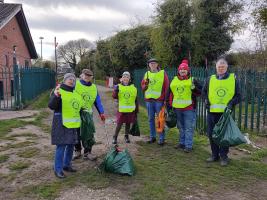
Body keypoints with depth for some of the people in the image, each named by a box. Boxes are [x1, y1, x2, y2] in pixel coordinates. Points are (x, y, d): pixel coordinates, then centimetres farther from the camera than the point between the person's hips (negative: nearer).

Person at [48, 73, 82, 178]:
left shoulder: (75, 93, 13)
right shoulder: (59, 91, -9)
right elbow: (51, 106, -20)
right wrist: (55, 96, -34)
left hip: (73, 125, 8)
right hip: (62, 124, -7)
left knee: (71, 145, 14)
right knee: (61, 146, -5)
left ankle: (67, 165, 30)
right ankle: (58, 169, 8)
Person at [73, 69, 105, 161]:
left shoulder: (94, 87, 9)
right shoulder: (76, 84, -4)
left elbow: (97, 101, 9)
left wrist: (101, 112, 3)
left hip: (87, 113, 2)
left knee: (88, 134, 0)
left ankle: (87, 152, 12)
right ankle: (77, 151, 27)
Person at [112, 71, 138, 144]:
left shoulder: (133, 88, 4)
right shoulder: (119, 86, -1)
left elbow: (136, 99, 9)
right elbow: (114, 97, -9)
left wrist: (136, 109, 9)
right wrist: (115, 90, -28)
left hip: (130, 110, 2)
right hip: (121, 109, -2)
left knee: (128, 123, 12)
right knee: (119, 124, 0)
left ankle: (126, 136, 29)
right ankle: (115, 137, 14)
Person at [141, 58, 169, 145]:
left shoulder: (162, 73, -1)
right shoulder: (147, 74, 11)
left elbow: (166, 87, -3)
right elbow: (143, 87, 13)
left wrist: (165, 99, -8)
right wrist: (146, 84, -10)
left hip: (159, 100, -4)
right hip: (149, 100, 4)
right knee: (151, 119, 11)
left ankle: (162, 138, 9)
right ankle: (152, 137, 23)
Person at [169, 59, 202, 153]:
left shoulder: (192, 80, 0)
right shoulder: (174, 80, 11)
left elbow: (200, 92, -1)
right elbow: (171, 93, 16)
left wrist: (194, 88, -20)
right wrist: (170, 105, 13)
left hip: (189, 108, -4)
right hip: (177, 108, 5)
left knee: (188, 128, -1)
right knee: (181, 127, 17)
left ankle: (188, 145, 6)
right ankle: (182, 143, 30)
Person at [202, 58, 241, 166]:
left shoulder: (233, 78, 3)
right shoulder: (210, 79, 7)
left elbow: (238, 96, 5)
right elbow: (204, 91, 20)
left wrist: (231, 103, -11)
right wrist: (206, 100, 3)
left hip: (226, 112, -2)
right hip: (212, 112, 3)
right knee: (211, 134, 8)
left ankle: (224, 156, 17)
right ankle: (214, 155, 24)